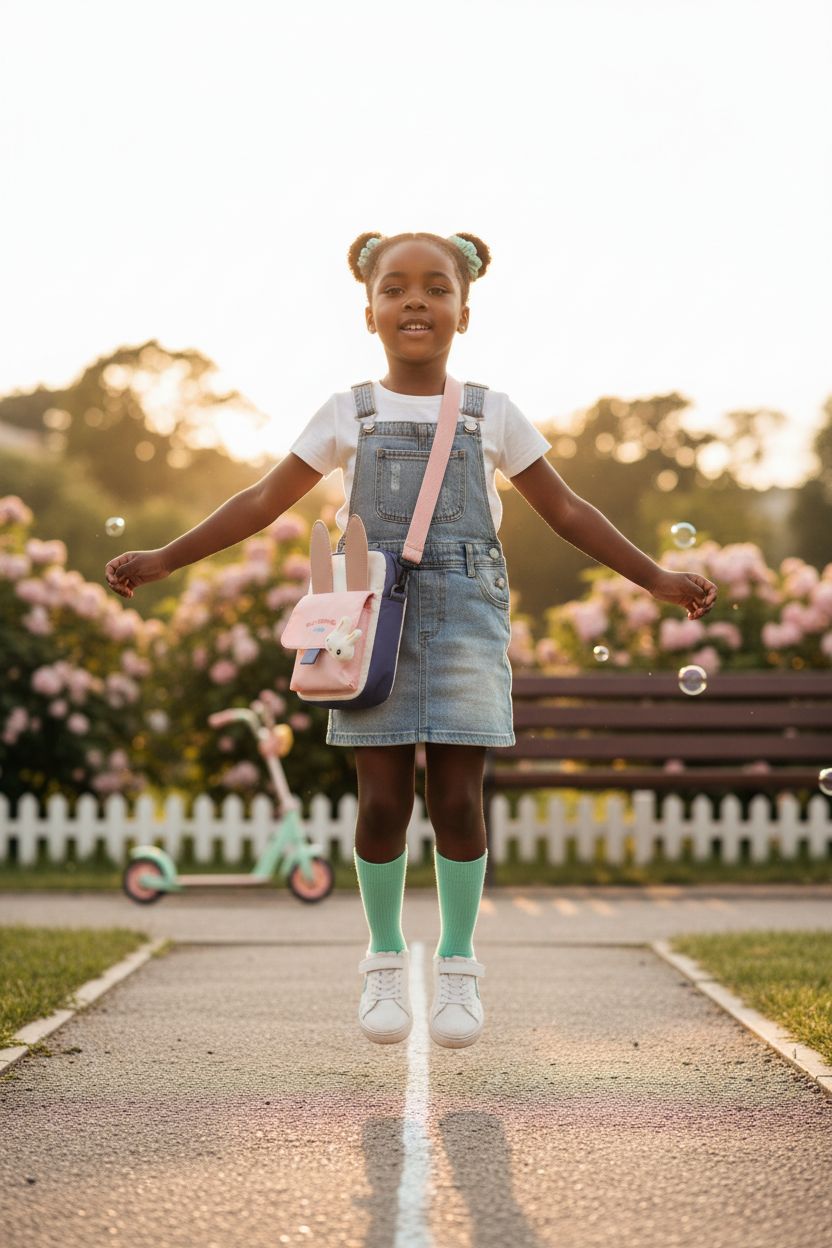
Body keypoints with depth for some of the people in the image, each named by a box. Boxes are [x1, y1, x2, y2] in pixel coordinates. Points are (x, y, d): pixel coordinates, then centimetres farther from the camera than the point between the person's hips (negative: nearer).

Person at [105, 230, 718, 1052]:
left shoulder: (491, 415, 9)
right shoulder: (348, 414, 8)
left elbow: (565, 511, 13)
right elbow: (264, 502, 10)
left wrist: (657, 580, 9)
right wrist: (164, 560, 5)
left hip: (465, 615, 0)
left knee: (456, 800, -2)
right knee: (382, 801, -1)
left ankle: (457, 967, 13)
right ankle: (385, 962, 17)